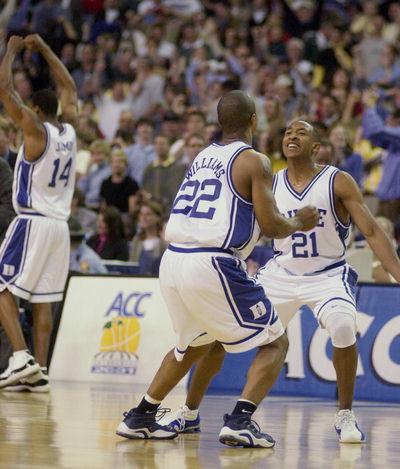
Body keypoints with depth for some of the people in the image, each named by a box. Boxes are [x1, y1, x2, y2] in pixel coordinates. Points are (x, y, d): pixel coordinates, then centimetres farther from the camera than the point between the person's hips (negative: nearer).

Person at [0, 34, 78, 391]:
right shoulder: (69, 130, 8)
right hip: (60, 225, 7)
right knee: (43, 300, 7)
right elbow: (68, 87, 23)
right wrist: (43, 48, 26)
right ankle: (39, 371, 2)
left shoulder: (36, 129, -10)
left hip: (32, 223, -7)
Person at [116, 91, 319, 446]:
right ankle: (240, 420, -10)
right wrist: (300, 223, 13)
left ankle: (140, 418, 30)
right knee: (275, 343, 6)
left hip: (173, 260, 7)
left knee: (195, 343, 31)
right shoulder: (254, 161, -2)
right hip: (212, 266, -7)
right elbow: (270, 225, -8)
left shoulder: (203, 157, 19)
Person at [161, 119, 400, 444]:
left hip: (328, 274, -3)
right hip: (281, 274, 4)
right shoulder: (270, 185, -3)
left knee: (343, 326, -34)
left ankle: (345, 416, -15)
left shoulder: (338, 182, -13)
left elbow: (372, 231, -16)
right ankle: (189, 414, 18)